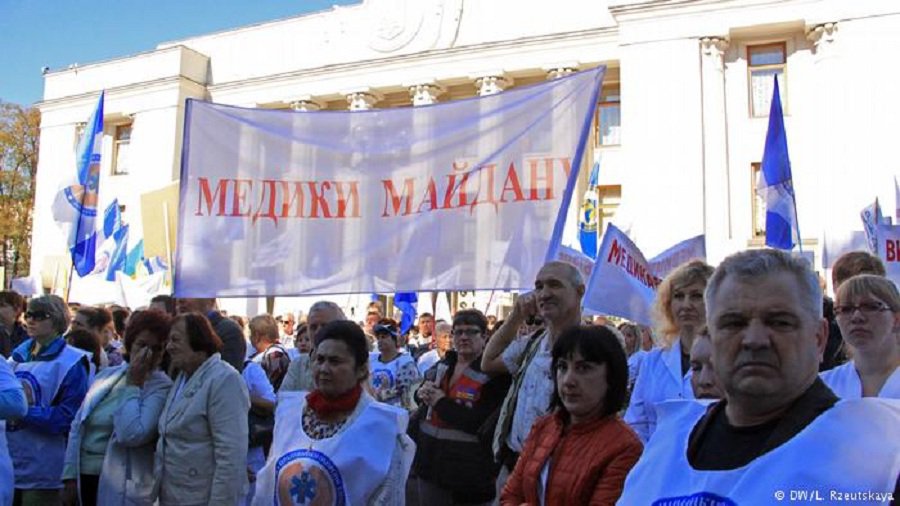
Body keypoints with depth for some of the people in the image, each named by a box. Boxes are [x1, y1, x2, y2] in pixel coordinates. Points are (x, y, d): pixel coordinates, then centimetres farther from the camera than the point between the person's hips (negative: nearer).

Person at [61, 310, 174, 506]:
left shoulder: (161, 387, -12)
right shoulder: (107, 374, 6)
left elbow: (131, 435, -24)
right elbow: (77, 426, 8)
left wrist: (133, 384, -17)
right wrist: (70, 476, 3)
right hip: (83, 477, 5)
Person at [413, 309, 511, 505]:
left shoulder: (495, 372, -15)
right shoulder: (442, 365, 7)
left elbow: (481, 423, -23)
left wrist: (441, 402, -17)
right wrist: (422, 393, -8)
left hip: (469, 471, -6)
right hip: (430, 460, 6)